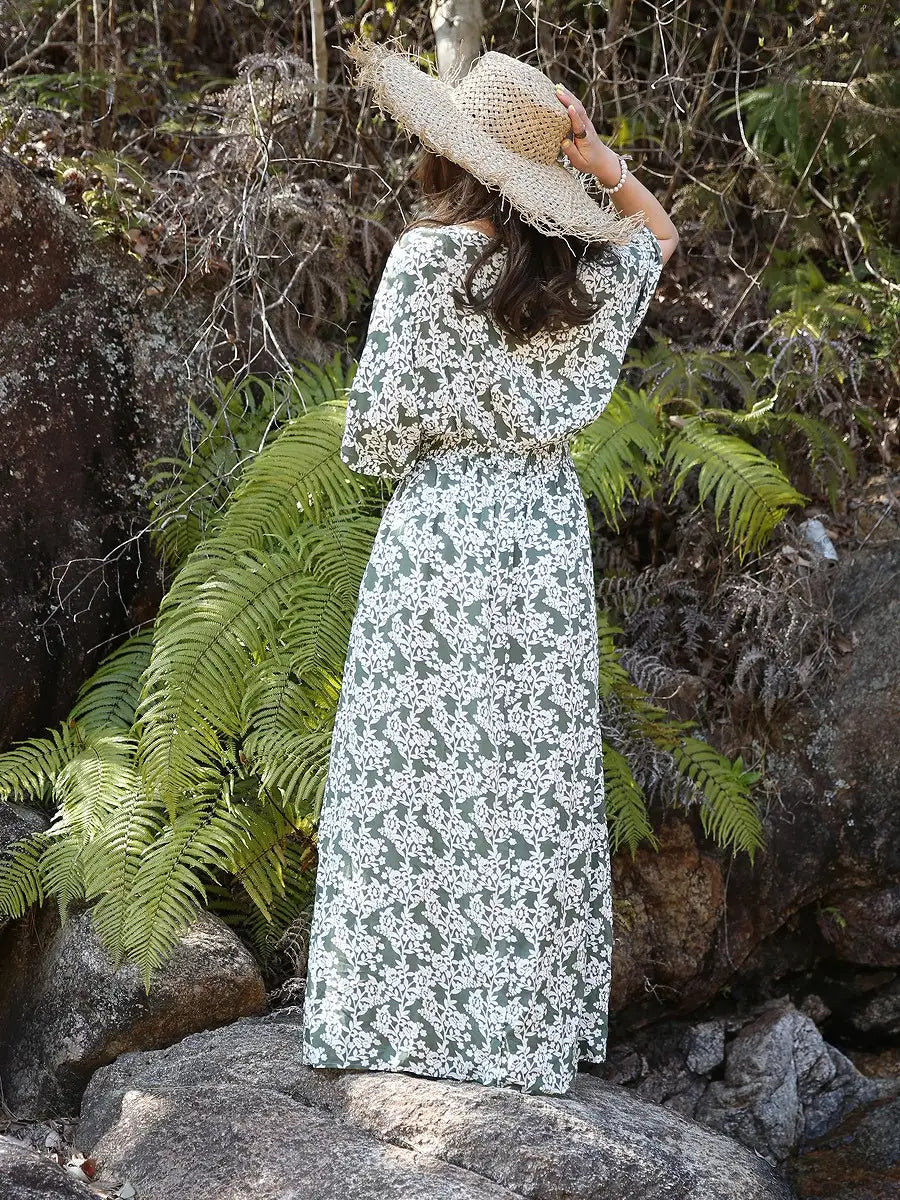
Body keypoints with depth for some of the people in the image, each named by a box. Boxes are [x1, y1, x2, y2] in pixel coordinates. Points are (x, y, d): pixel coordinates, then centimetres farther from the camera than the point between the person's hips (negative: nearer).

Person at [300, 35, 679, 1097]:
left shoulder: (428, 257, -12)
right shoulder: (584, 269, 2)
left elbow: (382, 411, -13)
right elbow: (660, 232, 24)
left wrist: (380, 459, 9)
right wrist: (597, 158, 9)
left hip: (442, 525, -4)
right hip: (548, 532, 4)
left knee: (425, 772, 2)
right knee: (534, 775, 8)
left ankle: (408, 1011, 6)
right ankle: (528, 1016, 13)